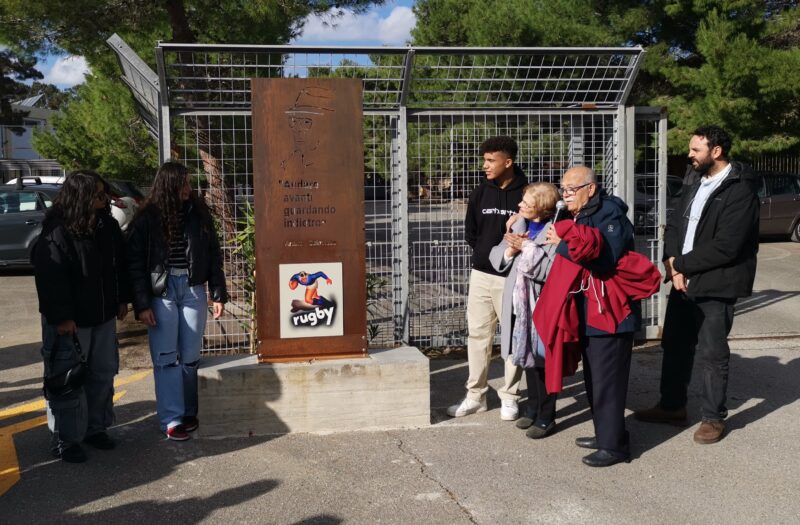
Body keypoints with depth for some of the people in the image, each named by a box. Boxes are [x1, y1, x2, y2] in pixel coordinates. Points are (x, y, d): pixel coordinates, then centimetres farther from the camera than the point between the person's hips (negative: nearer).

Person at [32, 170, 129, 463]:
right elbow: (50, 278, -19)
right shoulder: (55, 233, -19)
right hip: (69, 320, -7)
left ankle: (96, 428, 30)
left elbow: (120, 264, 13)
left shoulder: (107, 225, 4)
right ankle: (66, 439, 12)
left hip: (103, 316, 7)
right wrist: (61, 317, -20)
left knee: (103, 374, 15)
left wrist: (122, 299, 13)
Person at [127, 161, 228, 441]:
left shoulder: (198, 213, 4)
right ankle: (172, 419, 7)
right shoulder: (147, 219, -4)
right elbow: (135, 263, -3)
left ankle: (189, 412, 20)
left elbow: (213, 255, 8)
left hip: (193, 289, 2)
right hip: (161, 291, -2)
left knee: (190, 356, 8)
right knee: (165, 358, 1)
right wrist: (141, 304, -9)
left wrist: (219, 294, 4)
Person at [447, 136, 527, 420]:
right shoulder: (480, 193, 6)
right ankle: (475, 395, 17)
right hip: (481, 274, 4)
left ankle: (509, 397, 16)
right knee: (478, 334, 8)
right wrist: (486, 252, 4)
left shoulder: (526, 194, -7)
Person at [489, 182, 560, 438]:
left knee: (544, 362, 4)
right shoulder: (519, 225, 8)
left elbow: (553, 270, -28)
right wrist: (510, 249, -12)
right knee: (528, 359, 18)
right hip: (520, 306, 7)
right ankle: (533, 410, 34)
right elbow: (495, 256, 9)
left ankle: (546, 417, 19)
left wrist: (526, 247, -22)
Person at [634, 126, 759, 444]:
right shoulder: (694, 181, 10)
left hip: (716, 285, -8)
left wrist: (680, 264, -13)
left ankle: (714, 418, 19)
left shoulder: (740, 191, -16)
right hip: (684, 279, 8)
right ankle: (672, 406, 31)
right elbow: (675, 224, 11)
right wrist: (673, 264, -6)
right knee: (675, 345, 15)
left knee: (712, 353, 3)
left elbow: (725, 247, -23)